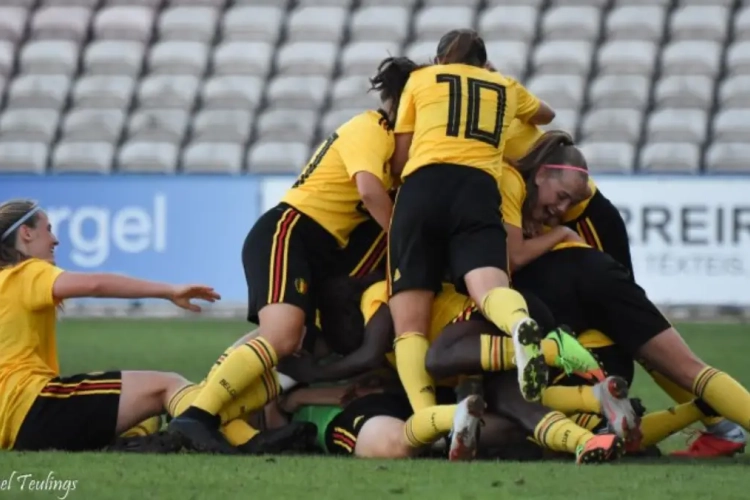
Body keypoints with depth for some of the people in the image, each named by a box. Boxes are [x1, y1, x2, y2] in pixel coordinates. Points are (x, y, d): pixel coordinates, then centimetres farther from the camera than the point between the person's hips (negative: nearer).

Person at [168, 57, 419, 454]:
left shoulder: (386, 138, 22)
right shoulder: (370, 129, -8)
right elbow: (370, 189, -24)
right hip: (288, 232, -11)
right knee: (281, 337, -28)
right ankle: (195, 418, -40)